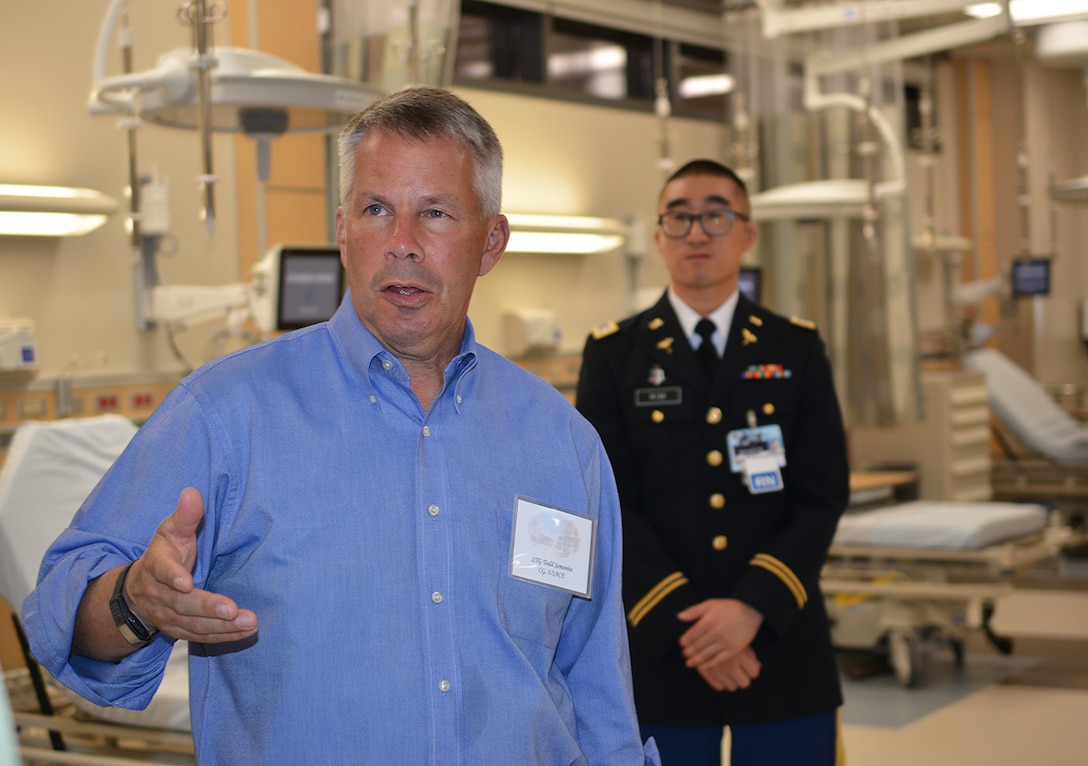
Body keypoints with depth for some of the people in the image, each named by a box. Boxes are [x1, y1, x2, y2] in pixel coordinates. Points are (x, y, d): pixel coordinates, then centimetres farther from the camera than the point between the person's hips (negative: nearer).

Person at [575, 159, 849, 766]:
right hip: (659, 649, -1)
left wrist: (753, 607, -15)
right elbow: (609, 504, -4)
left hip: (782, 642, 1)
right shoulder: (613, 355, 3)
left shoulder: (797, 349, 6)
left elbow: (823, 496, -1)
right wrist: (683, 624, -14)